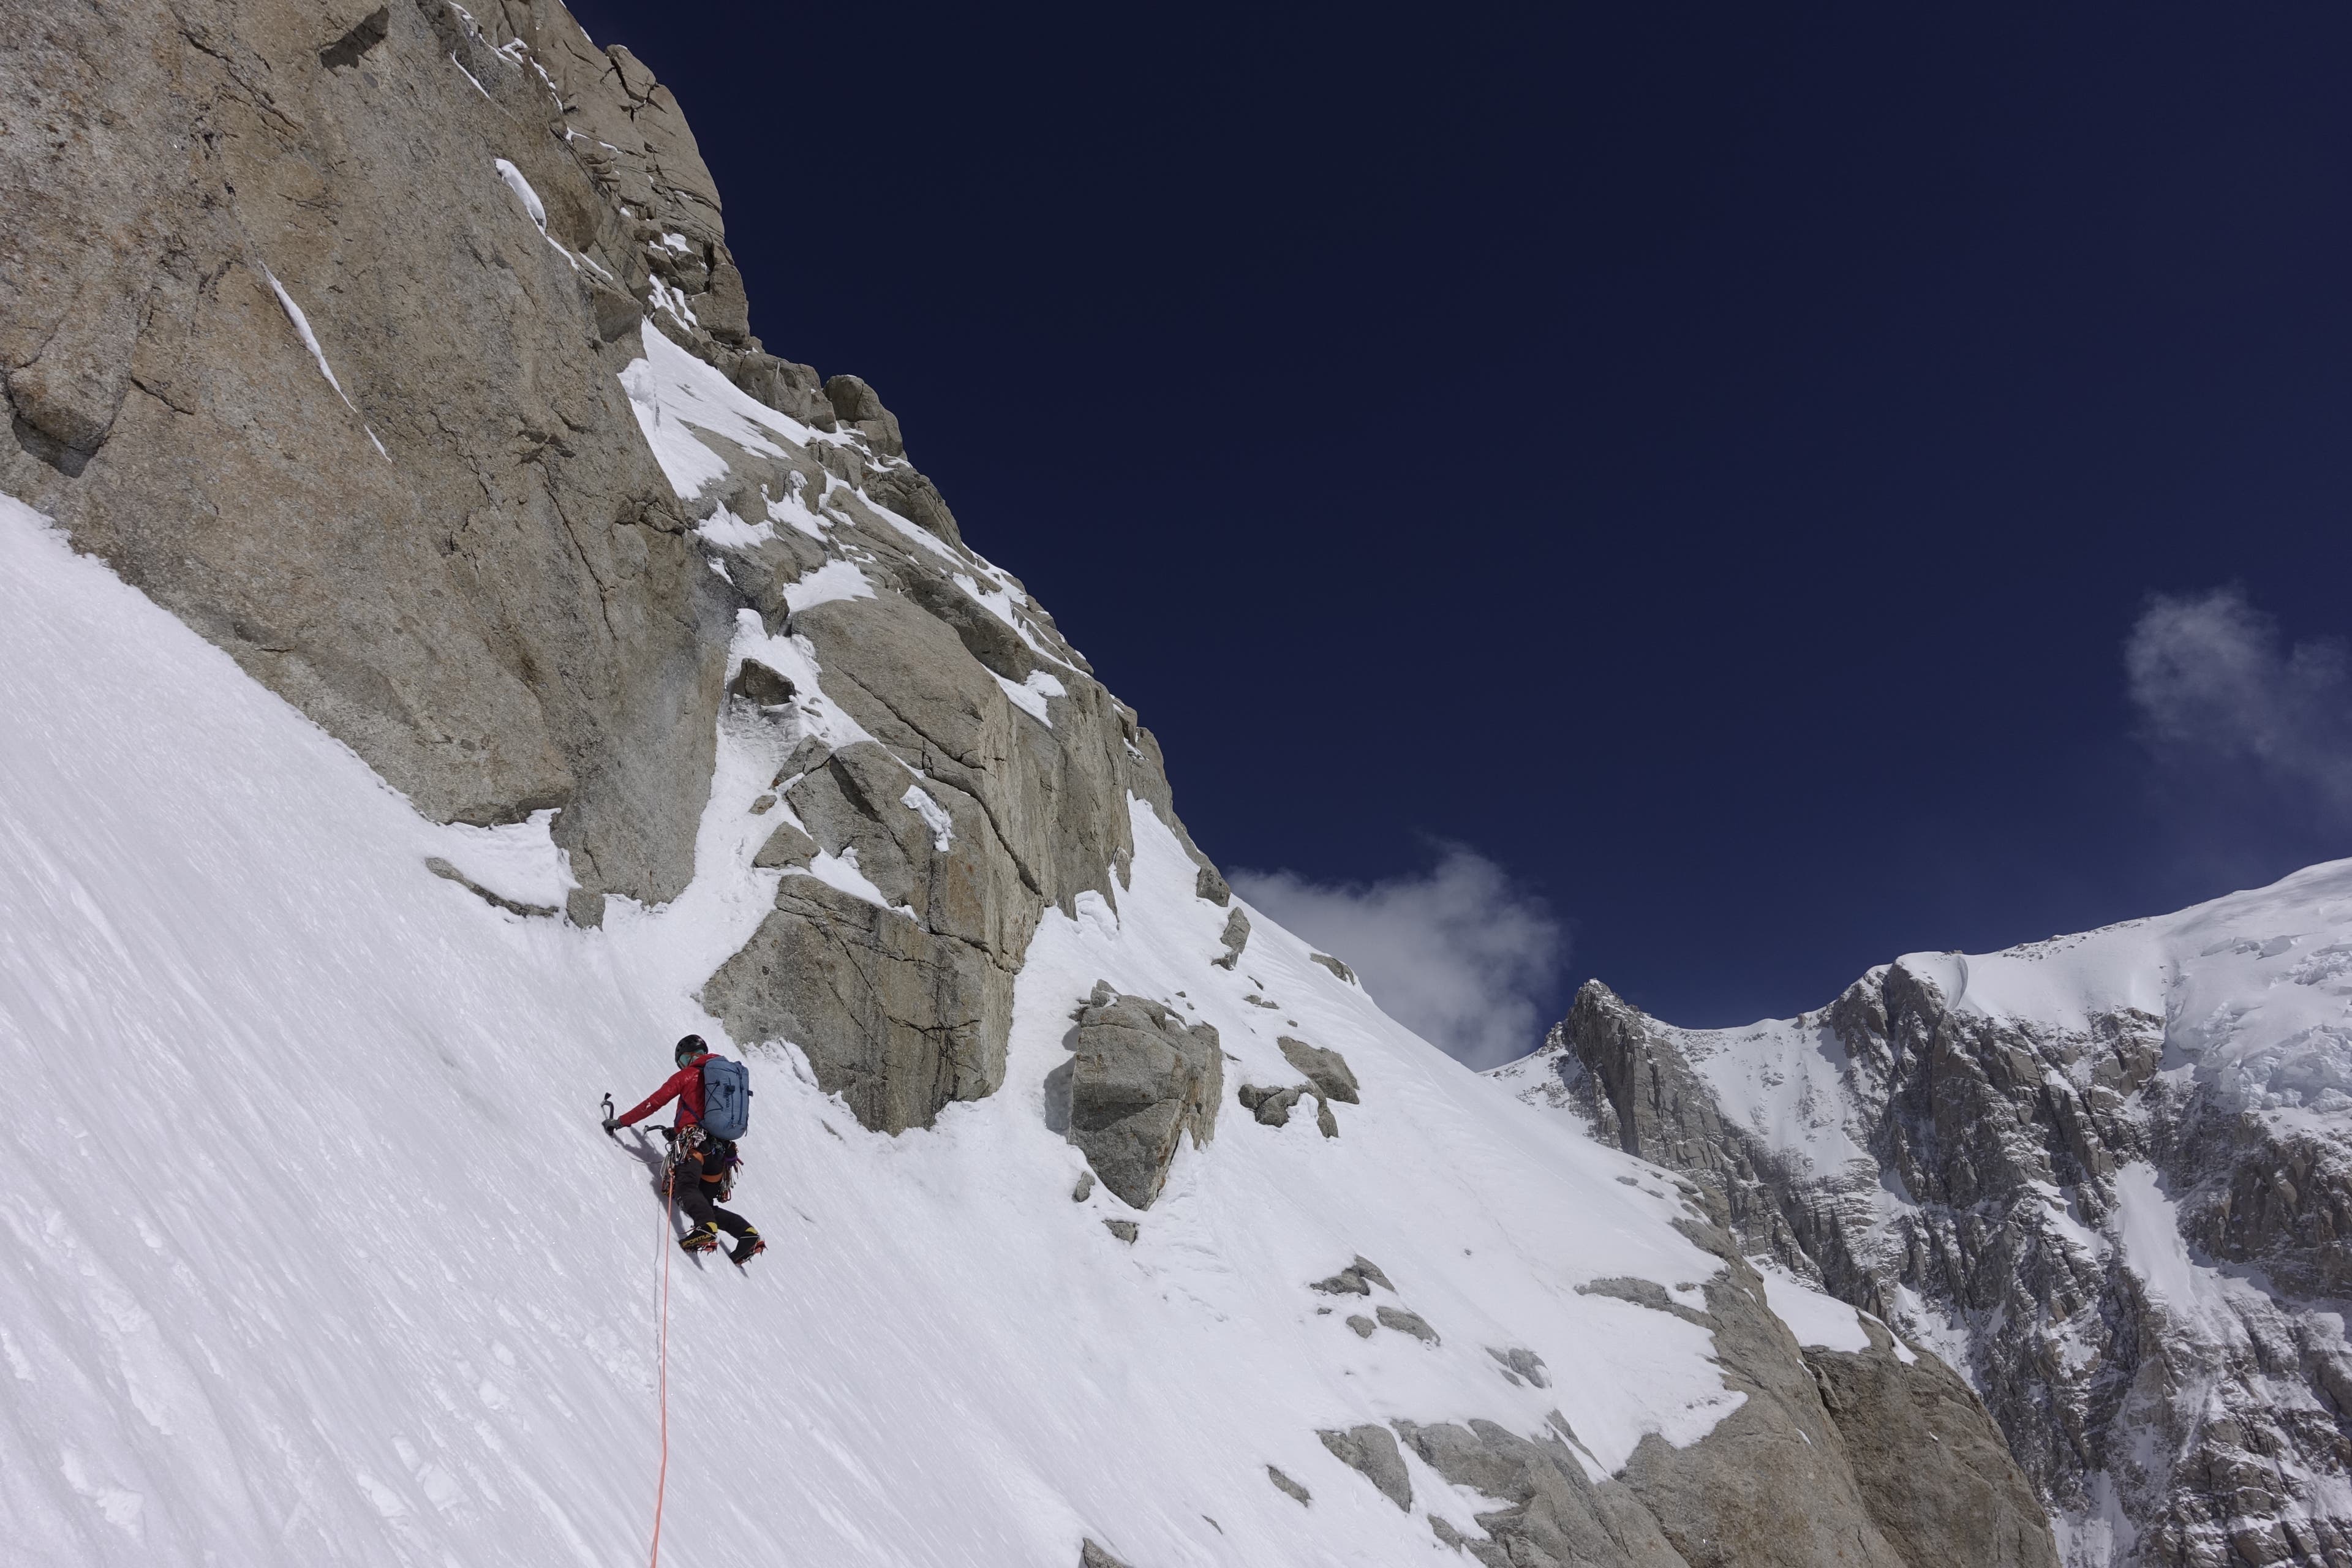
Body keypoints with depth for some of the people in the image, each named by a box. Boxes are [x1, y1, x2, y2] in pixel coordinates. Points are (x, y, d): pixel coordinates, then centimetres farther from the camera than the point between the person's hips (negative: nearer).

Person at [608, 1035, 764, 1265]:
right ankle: (747, 1232, -8)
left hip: (694, 1143, -7)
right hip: (721, 1149, 7)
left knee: (686, 1186, -26)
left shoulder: (687, 1075, 9)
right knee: (706, 1204, 13)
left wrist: (621, 1121, 12)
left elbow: (654, 1102, 3)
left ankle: (705, 1229, -53)